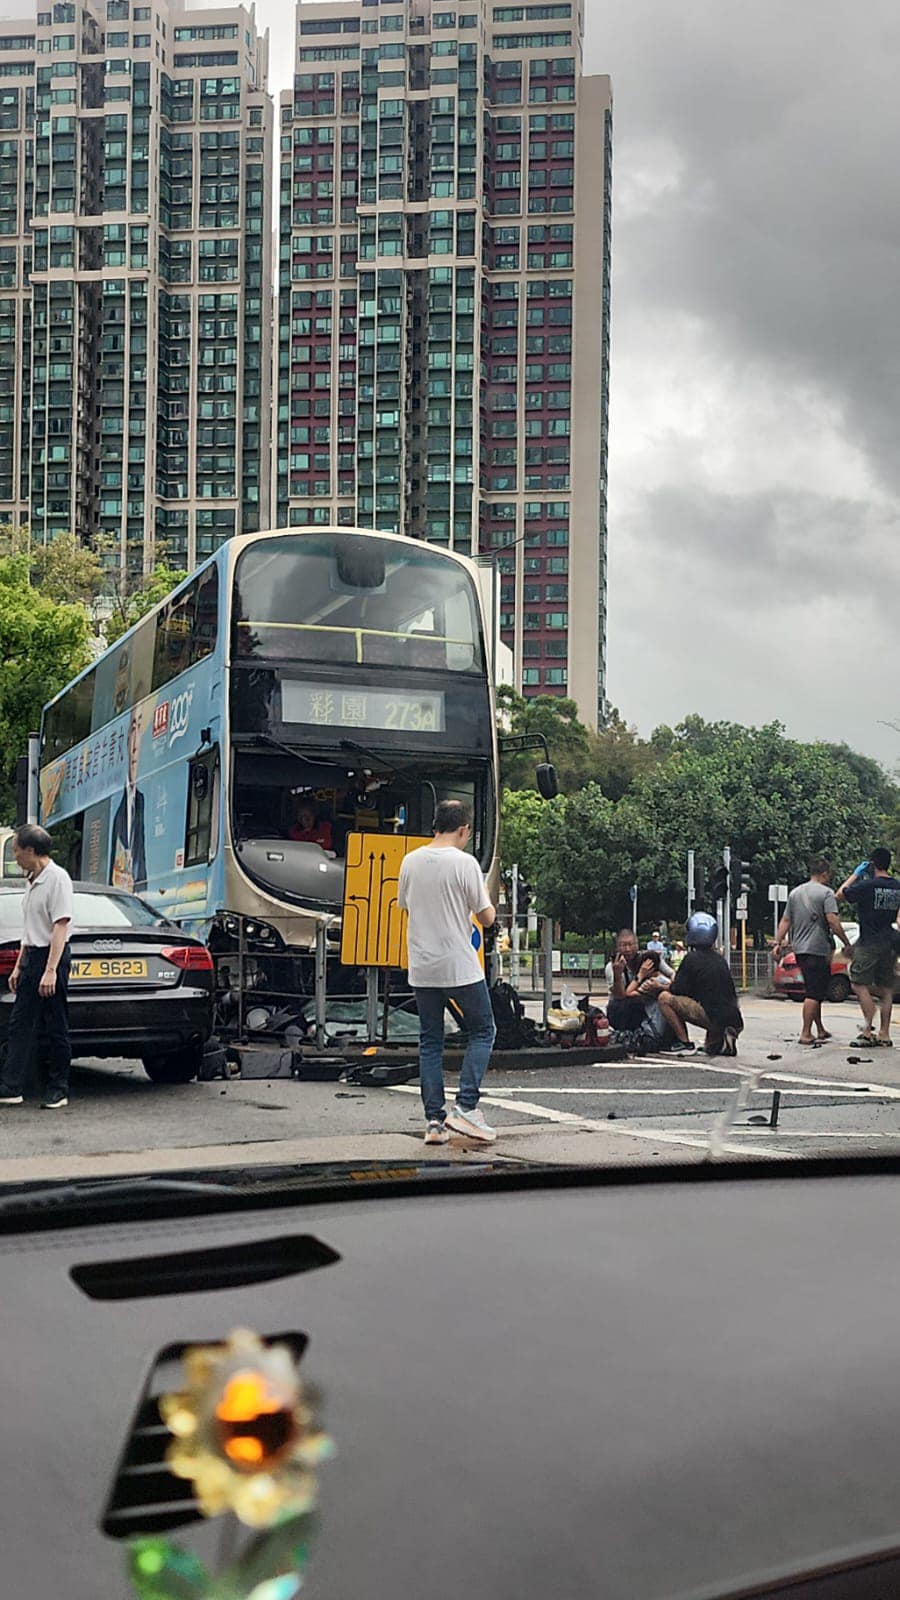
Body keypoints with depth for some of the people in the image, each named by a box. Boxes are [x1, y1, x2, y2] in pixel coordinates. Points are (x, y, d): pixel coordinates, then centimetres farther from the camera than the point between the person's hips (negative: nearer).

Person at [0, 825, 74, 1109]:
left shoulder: (57, 878, -13)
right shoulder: (32, 881, 16)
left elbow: (60, 927, -19)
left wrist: (50, 971, -24)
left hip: (52, 957, -9)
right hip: (31, 957, 9)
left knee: (55, 1029, -2)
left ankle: (58, 1091, 4)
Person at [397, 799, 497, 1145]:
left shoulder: (410, 861, 4)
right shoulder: (464, 862, -11)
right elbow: (487, 918, -6)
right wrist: (486, 898, 13)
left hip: (421, 969, 5)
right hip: (459, 966, -5)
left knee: (430, 1041, 10)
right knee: (482, 1031, 9)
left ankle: (434, 1120, 6)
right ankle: (465, 1107, -4)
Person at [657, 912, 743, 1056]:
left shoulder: (692, 958, -4)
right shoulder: (720, 959, 18)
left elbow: (677, 990, -1)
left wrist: (671, 985, 23)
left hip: (714, 1018, -7)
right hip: (735, 1021, 7)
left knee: (665, 998, 1)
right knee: (712, 1049, 37)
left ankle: (684, 1043, -1)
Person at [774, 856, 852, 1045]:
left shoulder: (795, 893, 15)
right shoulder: (826, 893, -7)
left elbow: (785, 921, 14)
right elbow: (832, 921, -16)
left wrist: (778, 943, 14)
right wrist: (846, 943, -11)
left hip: (799, 949, 7)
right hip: (818, 949, -7)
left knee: (815, 991, 17)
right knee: (814, 993, -7)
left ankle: (820, 1029, 22)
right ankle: (806, 1033, -12)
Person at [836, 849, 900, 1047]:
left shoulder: (867, 886, -14)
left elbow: (840, 894, -2)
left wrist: (855, 874, 6)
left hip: (869, 943, -6)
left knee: (860, 985, -4)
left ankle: (868, 1031, -12)